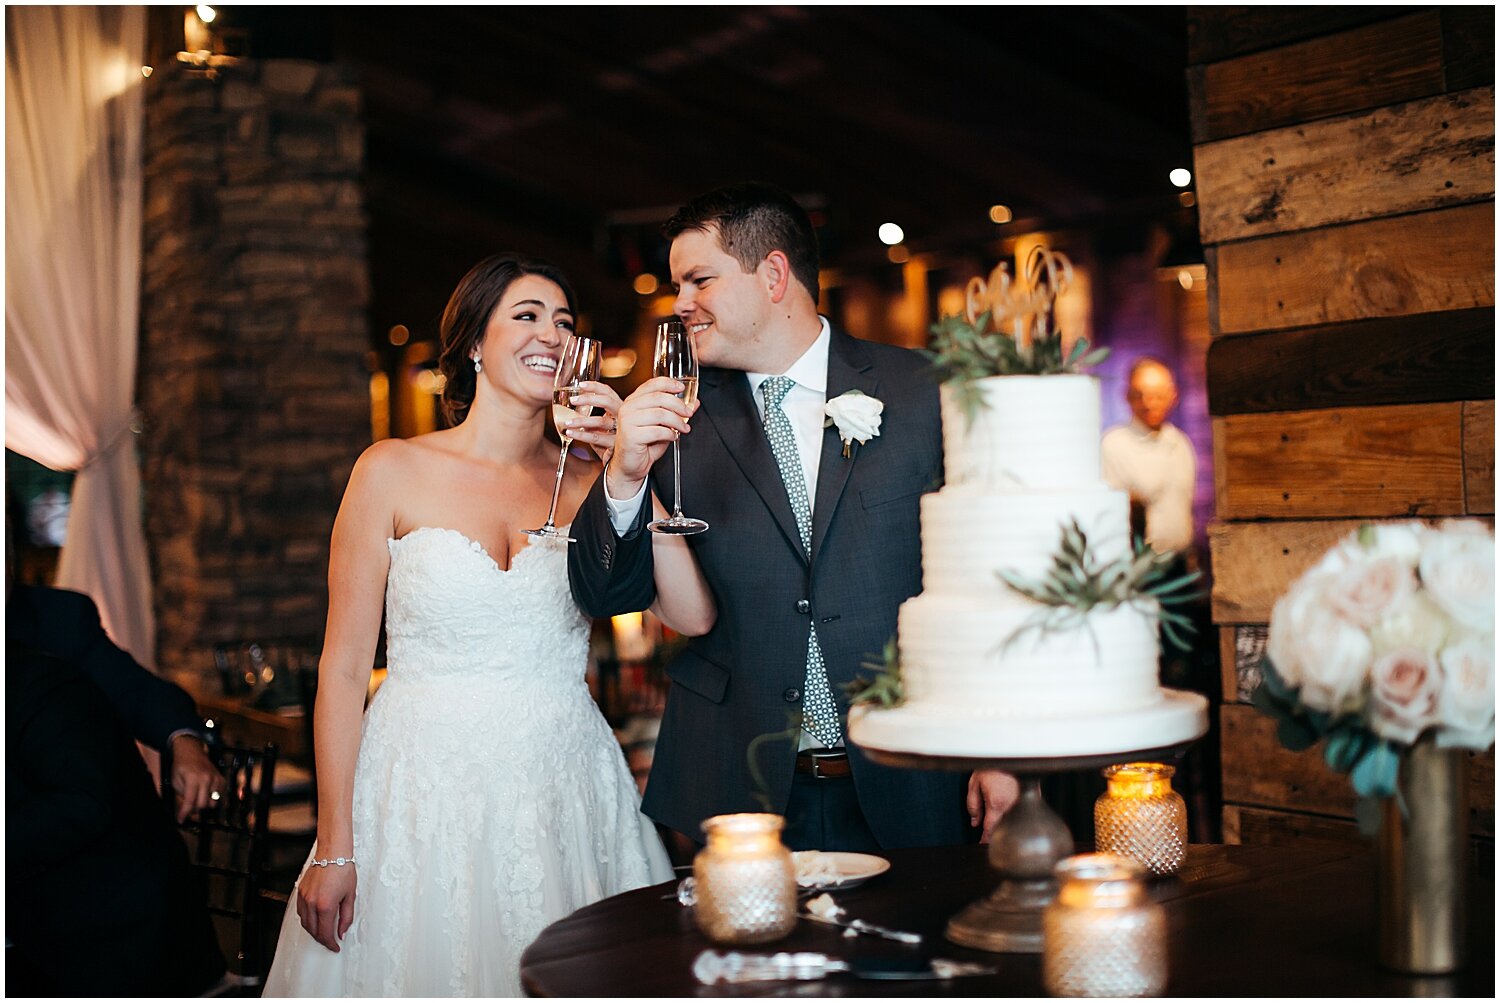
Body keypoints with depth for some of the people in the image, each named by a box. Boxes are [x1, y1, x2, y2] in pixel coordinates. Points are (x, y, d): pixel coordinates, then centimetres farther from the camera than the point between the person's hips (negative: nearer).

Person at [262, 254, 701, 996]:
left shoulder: (584, 485, 6)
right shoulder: (394, 471, -1)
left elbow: (691, 614, -7)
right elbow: (344, 666, -2)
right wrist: (333, 847, -6)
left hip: (566, 793, 3)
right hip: (426, 793, -2)